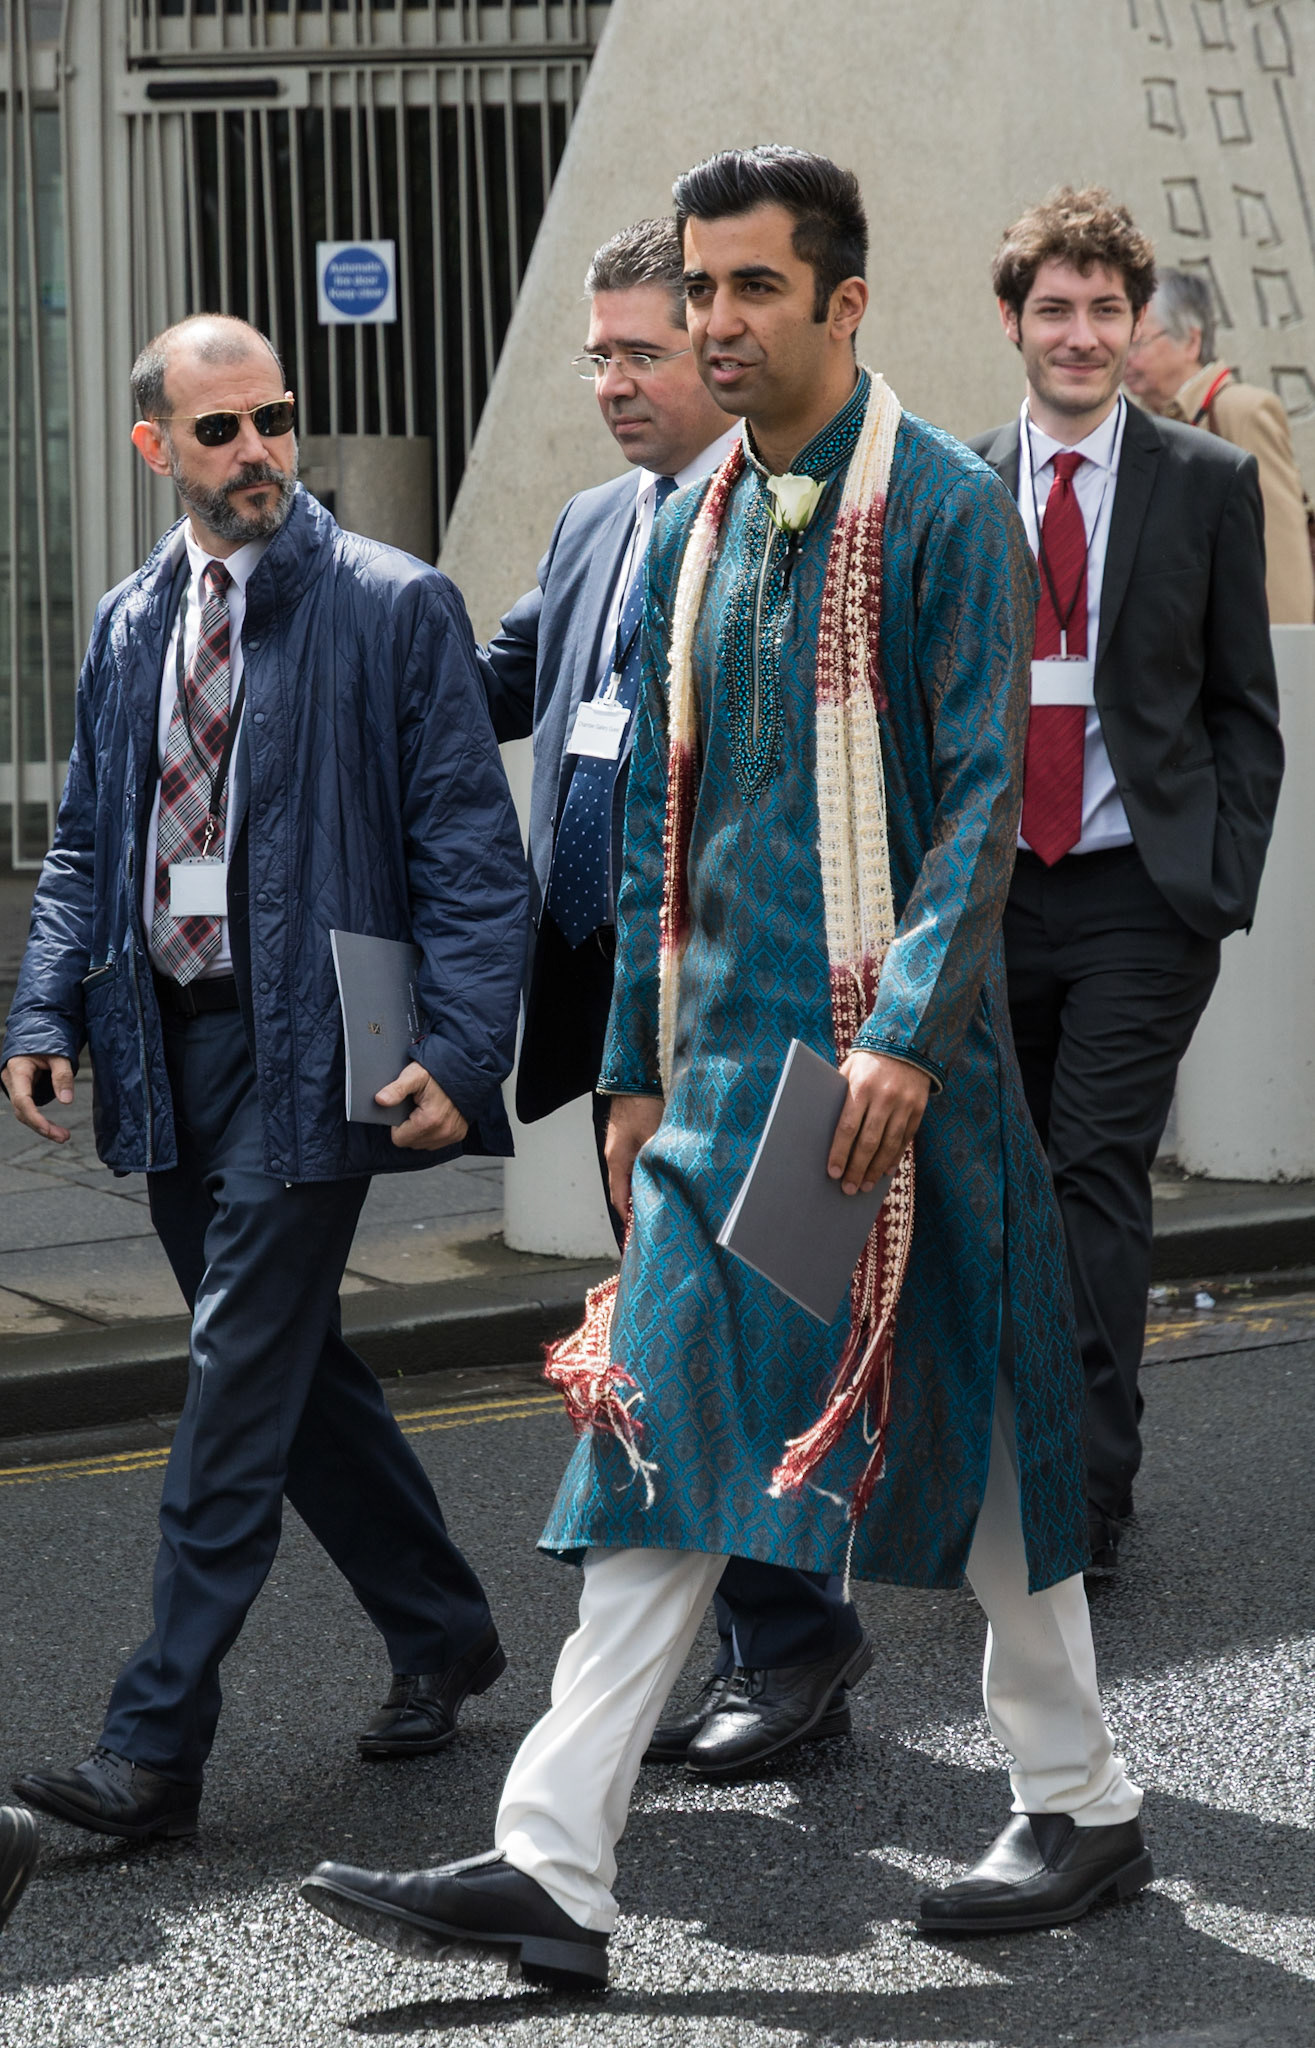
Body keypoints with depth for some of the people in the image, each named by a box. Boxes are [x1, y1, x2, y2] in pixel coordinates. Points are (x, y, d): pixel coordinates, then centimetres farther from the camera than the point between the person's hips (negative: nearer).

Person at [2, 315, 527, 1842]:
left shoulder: (393, 606, -5)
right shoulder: (128, 627, 12)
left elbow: (470, 844, -7)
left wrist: (460, 1046, -17)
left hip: (304, 1043, -6)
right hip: (167, 1047, 6)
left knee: (243, 1373, -8)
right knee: (293, 1366, 15)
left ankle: (157, 1743, -7)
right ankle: (439, 1632, 32)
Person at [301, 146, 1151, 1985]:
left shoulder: (943, 507, -7)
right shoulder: (696, 527, 13)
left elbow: (981, 797, -12)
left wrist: (905, 1036, -21)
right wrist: (637, 1070, 16)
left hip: (893, 1062, -6)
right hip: (724, 1058, 6)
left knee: (967, 1426, 5)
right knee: (665, 1436, 0)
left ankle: (1083, 1809, 23)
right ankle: (554, 1868, -1)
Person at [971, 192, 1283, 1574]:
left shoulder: (1209, 483, 2)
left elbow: (1246, 707, 4)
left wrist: (1224, 882, -5)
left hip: (1141, 895, -3)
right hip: (991, 892, 3)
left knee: (1099, 1177, -9)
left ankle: (1083, 1495, -6)